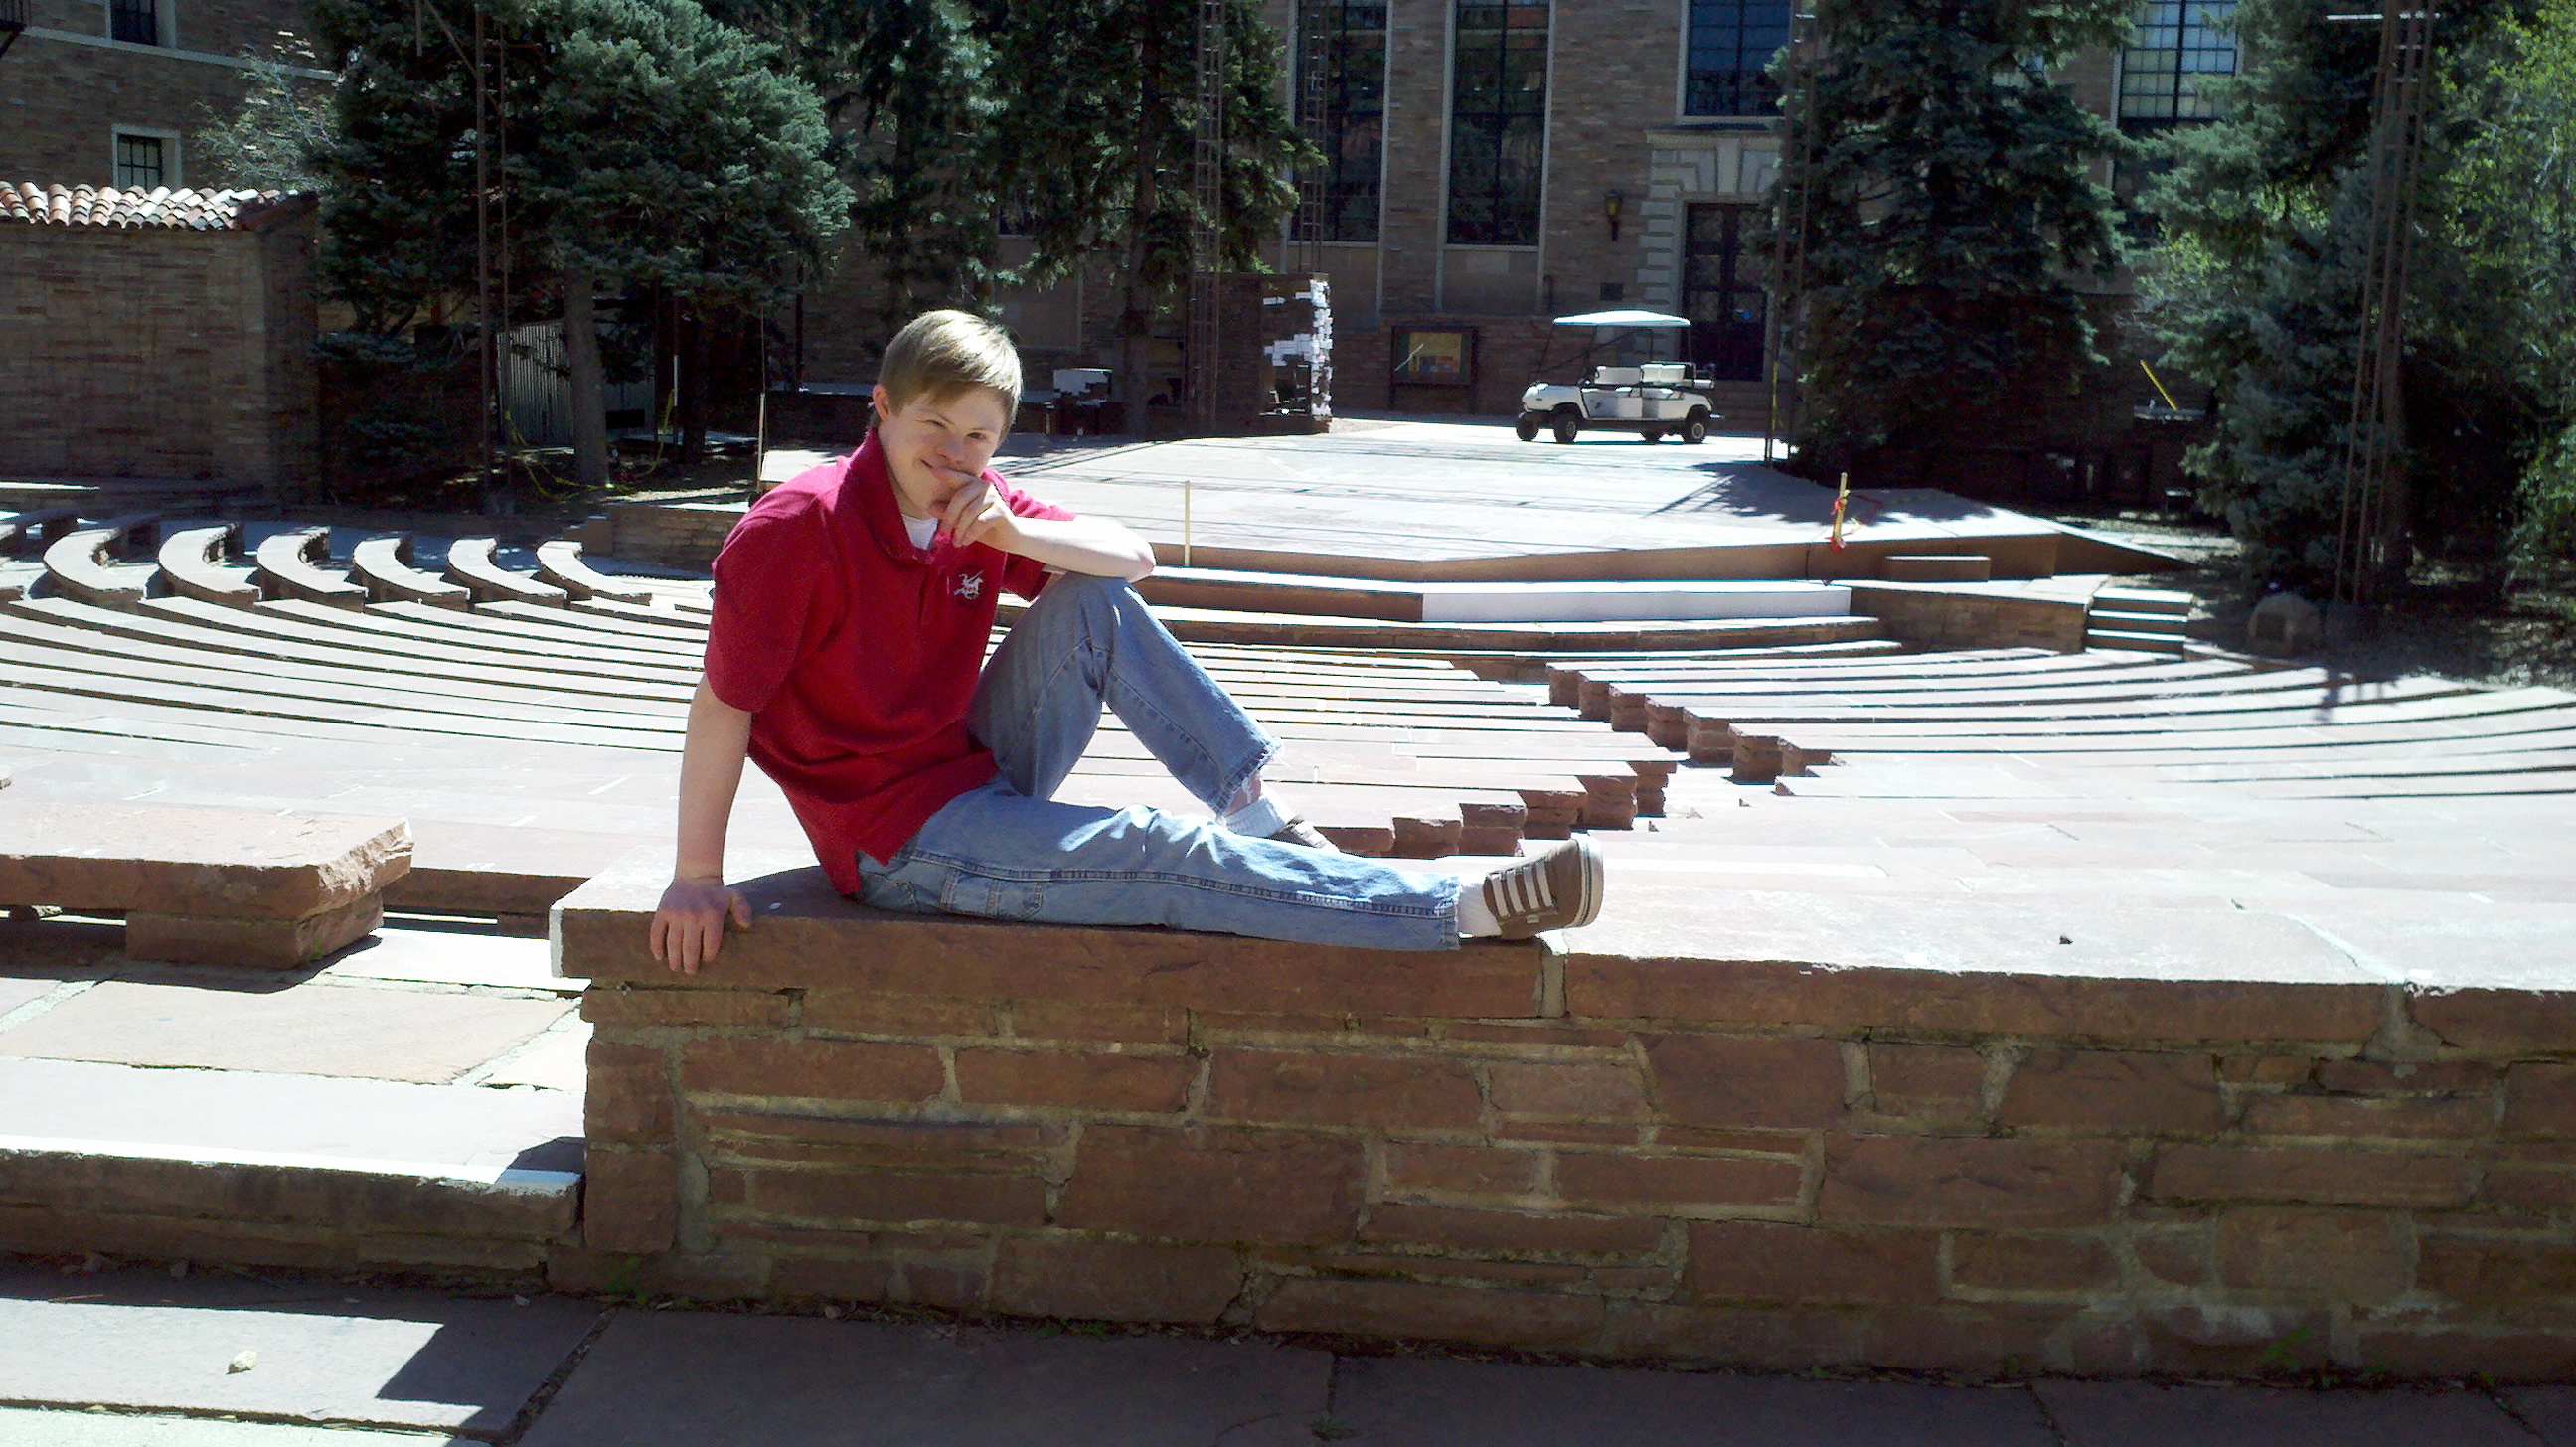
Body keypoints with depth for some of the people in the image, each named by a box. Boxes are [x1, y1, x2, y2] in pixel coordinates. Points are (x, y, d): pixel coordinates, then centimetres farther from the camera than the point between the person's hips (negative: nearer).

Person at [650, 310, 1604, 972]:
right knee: (1159, 856, -21)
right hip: (901, 842, -7)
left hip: (982, 773, 7)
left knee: (1091, 603, -9)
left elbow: (1132, 557, 0)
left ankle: (1260, 816, -9)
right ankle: (1463, 910, -23)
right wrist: (697, 879, -18)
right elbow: (723, 704, -19)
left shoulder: (976, 507, 2)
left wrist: (1015, 533, -19)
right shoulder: (799, 527, -19)